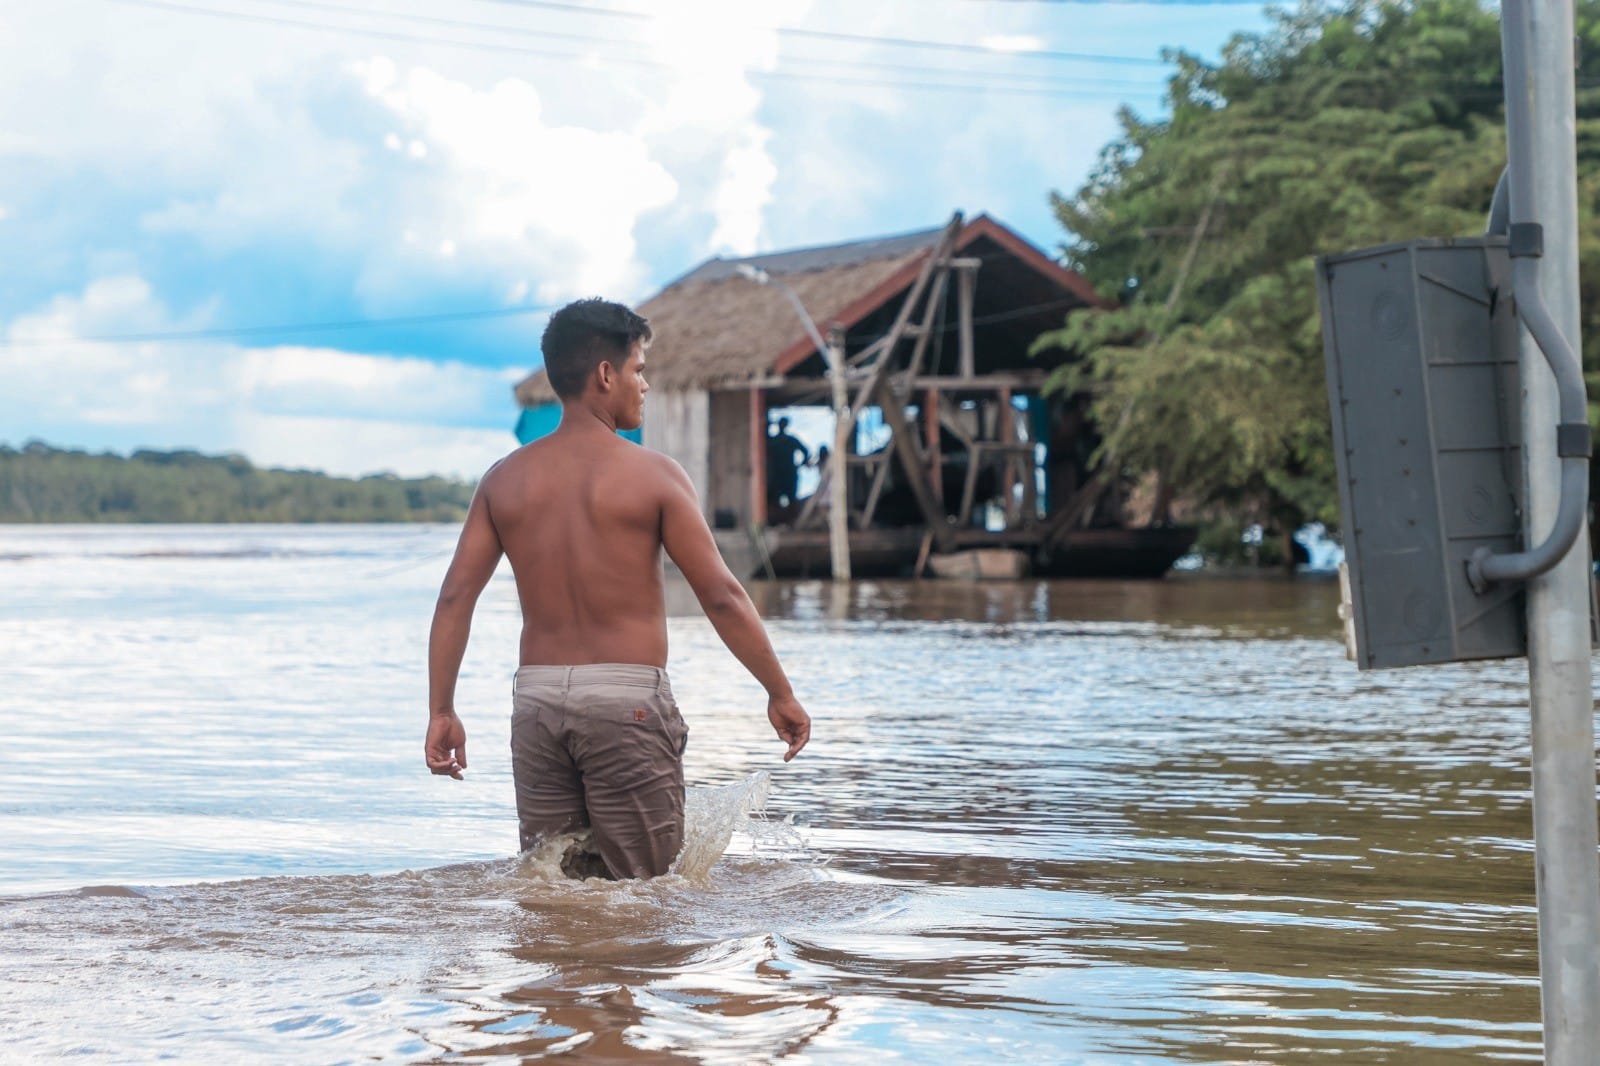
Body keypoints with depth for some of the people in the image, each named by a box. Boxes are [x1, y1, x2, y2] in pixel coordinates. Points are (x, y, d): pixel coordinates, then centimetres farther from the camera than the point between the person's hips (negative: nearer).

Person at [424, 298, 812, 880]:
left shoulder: (505, 479, 7)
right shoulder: (652, 474, -5)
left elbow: (454, 598, 3)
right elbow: (721, 596, -7)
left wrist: (441, 711, 7)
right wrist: (780, 694, 2)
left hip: (537, 695, 5)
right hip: (626, 696, -4)